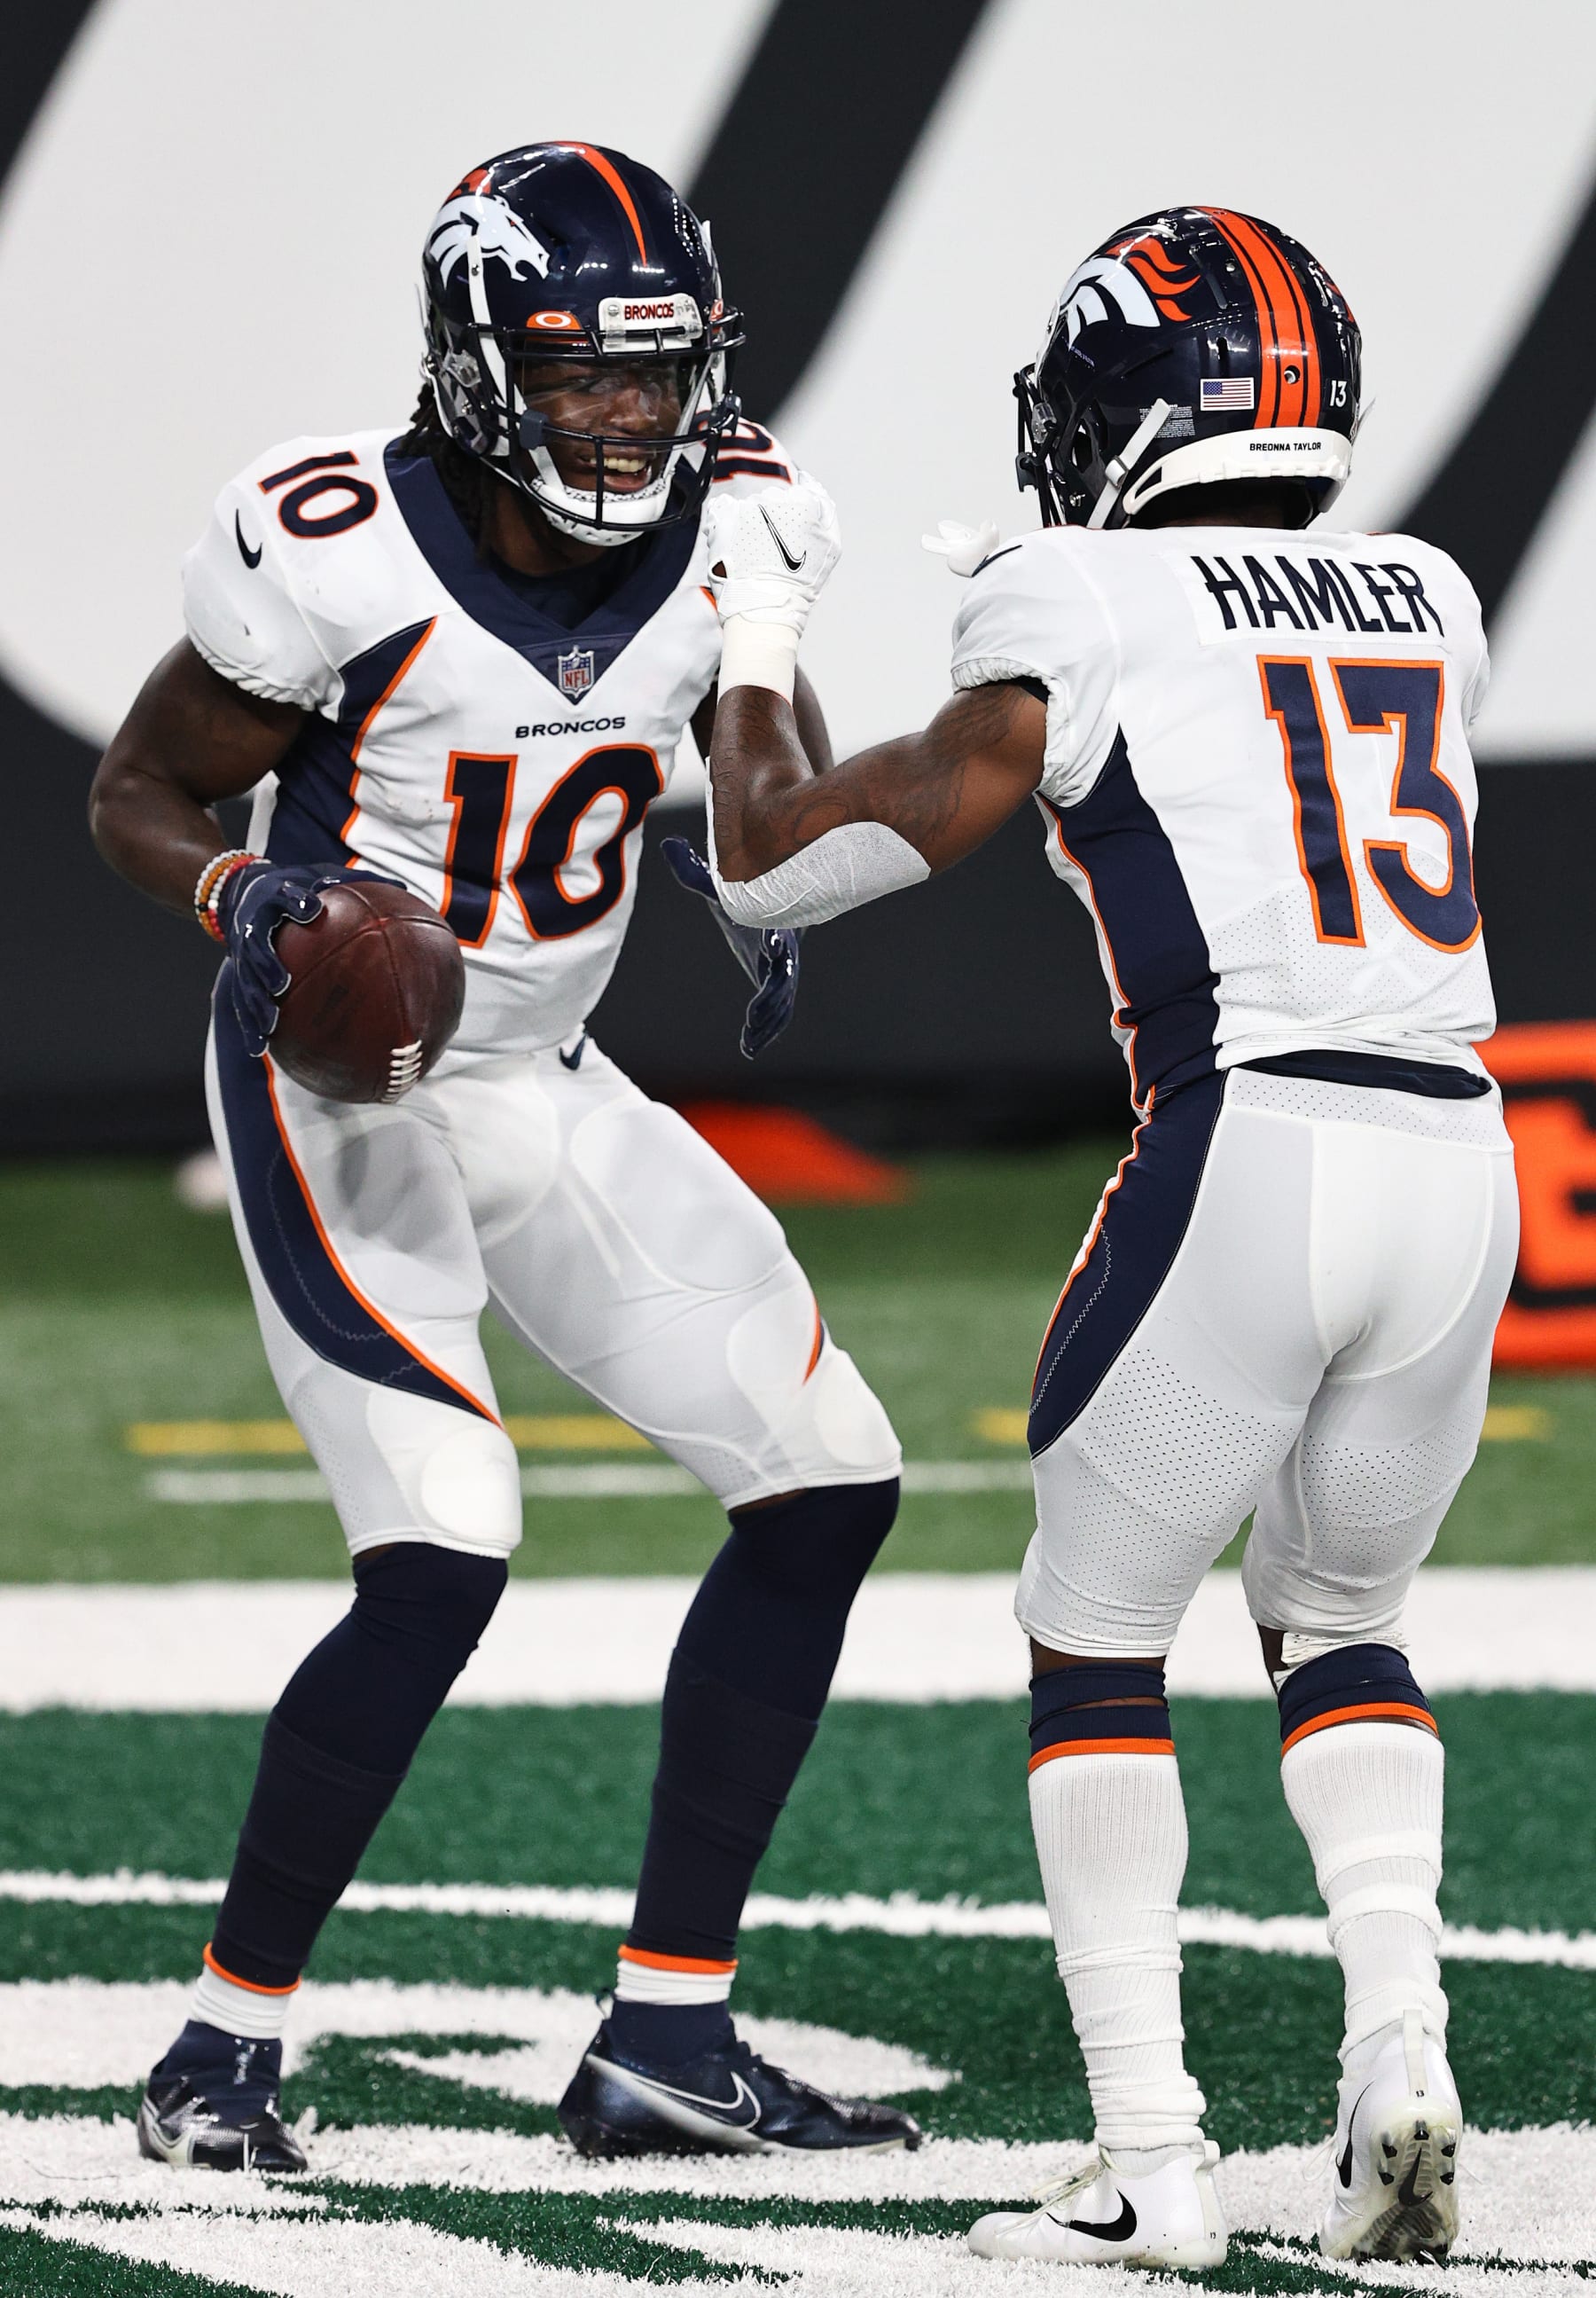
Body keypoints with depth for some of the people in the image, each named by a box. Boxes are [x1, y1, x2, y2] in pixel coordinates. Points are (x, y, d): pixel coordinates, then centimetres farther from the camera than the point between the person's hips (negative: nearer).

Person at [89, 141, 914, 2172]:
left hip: (550, 1089, 7)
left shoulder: (721, 523, -7)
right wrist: (249, 899, -29)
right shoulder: (335, 554, -22)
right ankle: (224, 2046, -3)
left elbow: (770, 739, 15)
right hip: (338, 1090, -7)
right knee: (440, 1563, -20)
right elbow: (136, 798, -9)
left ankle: (665, 2037, 9)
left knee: (827, 1486, 3)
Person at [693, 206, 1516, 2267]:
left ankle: (1149, 2157, 5)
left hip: (1243, 1156, -5)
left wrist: (752, 631, 24)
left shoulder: (1077, 622, 1)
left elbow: (772, 863, 8)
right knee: (1336, 1621, 25)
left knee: (1095, 1648, 13)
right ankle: (1400, 2040, 4)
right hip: (1461, 1160, 5)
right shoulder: (1428, 606, 16)